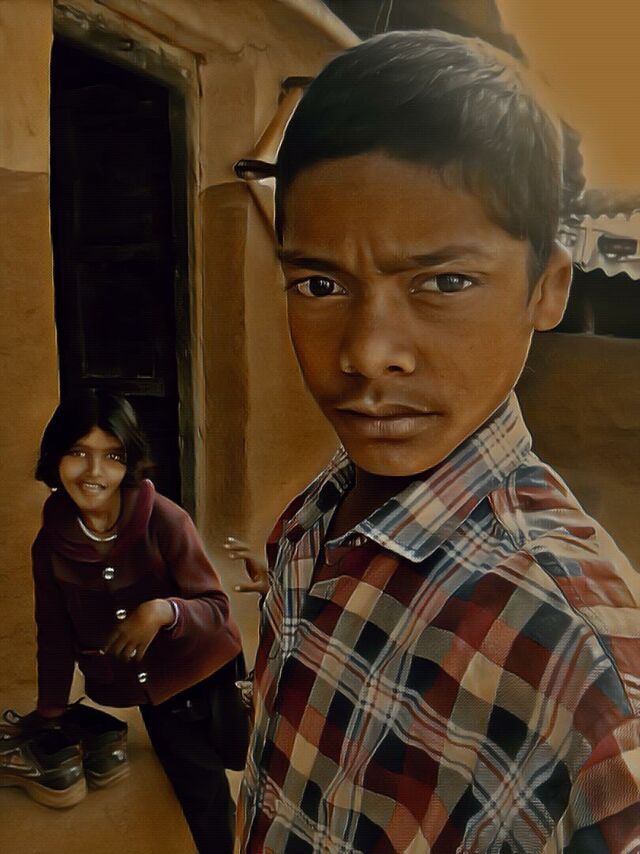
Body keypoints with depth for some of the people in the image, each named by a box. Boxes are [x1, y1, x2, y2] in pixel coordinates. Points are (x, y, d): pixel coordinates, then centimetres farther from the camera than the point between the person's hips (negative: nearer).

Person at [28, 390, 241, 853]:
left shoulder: (164, 520, -23)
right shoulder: (51, 544, -10)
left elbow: (216, 607, -20)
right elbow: (55, 636, 1)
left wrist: (163, 611, -38)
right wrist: (50, 715, 5)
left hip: (202, 680, -3)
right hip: (149, 694, 3)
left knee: (211, 798, 13)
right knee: (196, 798, 18)